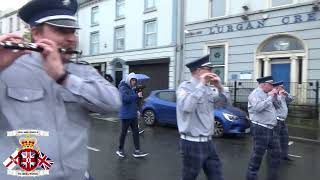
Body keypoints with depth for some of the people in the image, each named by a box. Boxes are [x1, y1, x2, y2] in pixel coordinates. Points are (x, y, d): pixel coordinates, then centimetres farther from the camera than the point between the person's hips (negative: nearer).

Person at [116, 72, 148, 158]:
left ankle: (137, 151, 10)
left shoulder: (132, 88, 13)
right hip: (126, 115, -8)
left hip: (133, 114, 8)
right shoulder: (123, 88, -11)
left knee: (136, 132, 5)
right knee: (124, 132, 5)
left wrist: (139, 96, 4)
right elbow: (125, 98, -30)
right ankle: (120, 150, 22)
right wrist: (137, 96, -28)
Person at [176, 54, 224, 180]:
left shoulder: (209, 88, 8)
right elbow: (186, 107, -28)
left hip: (208, 142, 7)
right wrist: (201, 85, -22)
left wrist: (219, 87, -4)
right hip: (192, 144, -6)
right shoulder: (185, 87, -9)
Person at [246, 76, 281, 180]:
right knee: (258, 155, -1)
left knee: (275, 154, 15)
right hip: (261, 129, -9)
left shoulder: (267, 94, 15)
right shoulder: (255, 94, -11)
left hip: (272, 128, 9)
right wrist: (270, 97, -20)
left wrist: (274, 96, 4)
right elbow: (258, 107, -28)